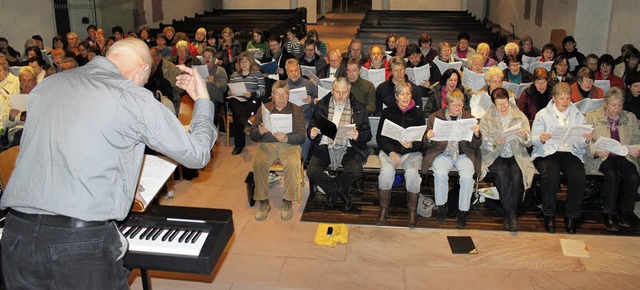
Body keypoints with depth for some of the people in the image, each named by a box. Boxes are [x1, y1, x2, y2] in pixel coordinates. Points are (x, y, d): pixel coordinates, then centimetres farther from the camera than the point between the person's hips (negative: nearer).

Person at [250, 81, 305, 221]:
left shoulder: (295, 110, 8)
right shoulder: (264, 109, 13)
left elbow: (302, 136, 0)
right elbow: (252, 134, 10)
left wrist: (287, 138, -21)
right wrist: (259, 131, -14)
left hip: (289, 145, -1)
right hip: (266, 144, 1)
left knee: (293, 163, -33)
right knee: (258, 162, -30)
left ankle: (287, 202, -16)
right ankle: (263, 202, -16)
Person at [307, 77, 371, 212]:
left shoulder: (359, 108, 5)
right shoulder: (321, 105, 8)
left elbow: (367, 134, 4)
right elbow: (311, 126, 12)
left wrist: (357, 136, -20)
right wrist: (312, 133, -14)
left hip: (348, 148, -1)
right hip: (325, 147, 1)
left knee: (355, 171, -29)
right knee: (311, 171, -24)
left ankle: (331, 190, 3)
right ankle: (341, 192, 0)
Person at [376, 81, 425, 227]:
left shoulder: (418, 113, 10)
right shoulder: (388, 112, 10)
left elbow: (422, 139, 5)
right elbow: (380, 136, 5)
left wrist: (412, 145, -17)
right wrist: (390, 152, -12)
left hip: (412, 152, 0)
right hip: (390, 150, 0)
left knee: (412, 173, -31)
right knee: (387, 171, -31)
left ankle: (412, 211, -12)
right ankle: (384, 209, -14)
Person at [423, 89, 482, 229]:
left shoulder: (470, 118, 9)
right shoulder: (435, 117, 8)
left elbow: (475, 146, 5)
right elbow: (428, 143, 7)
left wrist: (476, 134, -16)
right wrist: (429, 137, -18)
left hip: (463, 154, 1)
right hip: (442, 153, 0)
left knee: (467, 176, -28)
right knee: (440, 173, -30)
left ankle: (463, 212, -9)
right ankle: (441, 207, -7)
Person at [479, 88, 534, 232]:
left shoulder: (520, 117, 7)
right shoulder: (486, 119, 3)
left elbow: (528, 143, 2)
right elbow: (484, 144, -4)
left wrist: (524, 136, -21)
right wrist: (495, 143, -26)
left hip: (516, 155, 1)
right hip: (495, 156, -1)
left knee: (517, 174, -29)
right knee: (502, 173, -31)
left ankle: (509, 212, -16)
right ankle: (511, 213, -19)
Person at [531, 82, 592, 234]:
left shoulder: (578, 116, 17)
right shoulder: (543, 114, 9)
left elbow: (581, 145, 12)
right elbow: (534, 140, -1)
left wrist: (586, 140, -11)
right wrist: (541, 139, -24)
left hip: (571, 153, 2)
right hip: (547, 153, -2)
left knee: (579, 177, -27)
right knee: (551, 176, -33)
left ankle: (572, 216, -9)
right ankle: (549, 215, -15)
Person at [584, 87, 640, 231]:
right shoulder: (592, 117, 6)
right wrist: (597, 152, -22)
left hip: (624, 157, 3)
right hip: (600, 158, -3)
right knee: (613, 176, -33)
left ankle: (625, 213, -9)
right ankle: (609, 214, -18)